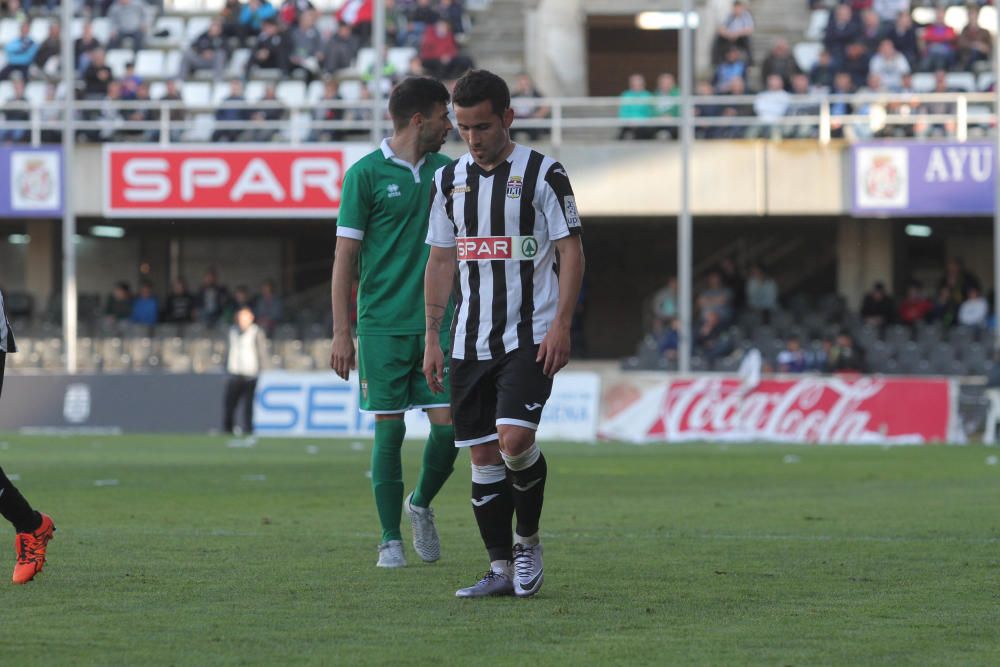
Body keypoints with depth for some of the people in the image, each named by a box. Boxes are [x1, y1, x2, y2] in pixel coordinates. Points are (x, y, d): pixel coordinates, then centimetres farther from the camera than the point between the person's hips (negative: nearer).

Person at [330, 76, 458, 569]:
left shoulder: (447, 171, 11)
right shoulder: (366, 174, -3)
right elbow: (345, 256, -3)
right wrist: (341, 334, -7)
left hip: (438, 325, 4)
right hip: (383, 325, -4)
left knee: (448, 425, -4)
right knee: (389, 431, -1)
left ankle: (421, 505, 23)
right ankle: (390, 539, 9)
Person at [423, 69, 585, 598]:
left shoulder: (542, 174, -4)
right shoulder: (449, 180, 10)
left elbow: (572, 253, -4)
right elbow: (441, 261, 16)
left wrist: (561, 325, -14)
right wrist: (431, 338, 12)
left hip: (530, 338, -5)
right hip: (470, 343, 5)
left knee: (514, 439, -19)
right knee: (483, 455, 3)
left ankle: (528, 541, 4)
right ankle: (501, 569, 10)